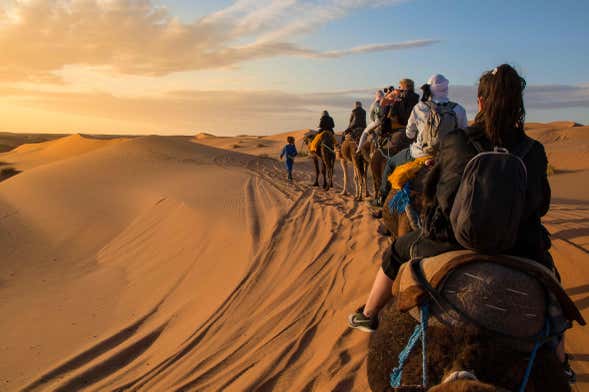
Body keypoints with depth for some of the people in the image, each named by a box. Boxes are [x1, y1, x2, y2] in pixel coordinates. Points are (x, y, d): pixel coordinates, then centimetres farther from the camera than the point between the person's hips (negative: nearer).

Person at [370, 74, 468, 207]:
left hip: (420, 155, -1)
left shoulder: (419, 108, -11)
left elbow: (409, 134, 2)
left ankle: (381, 199, 31)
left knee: (390, 163, 23)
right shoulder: (458, 110, -8)